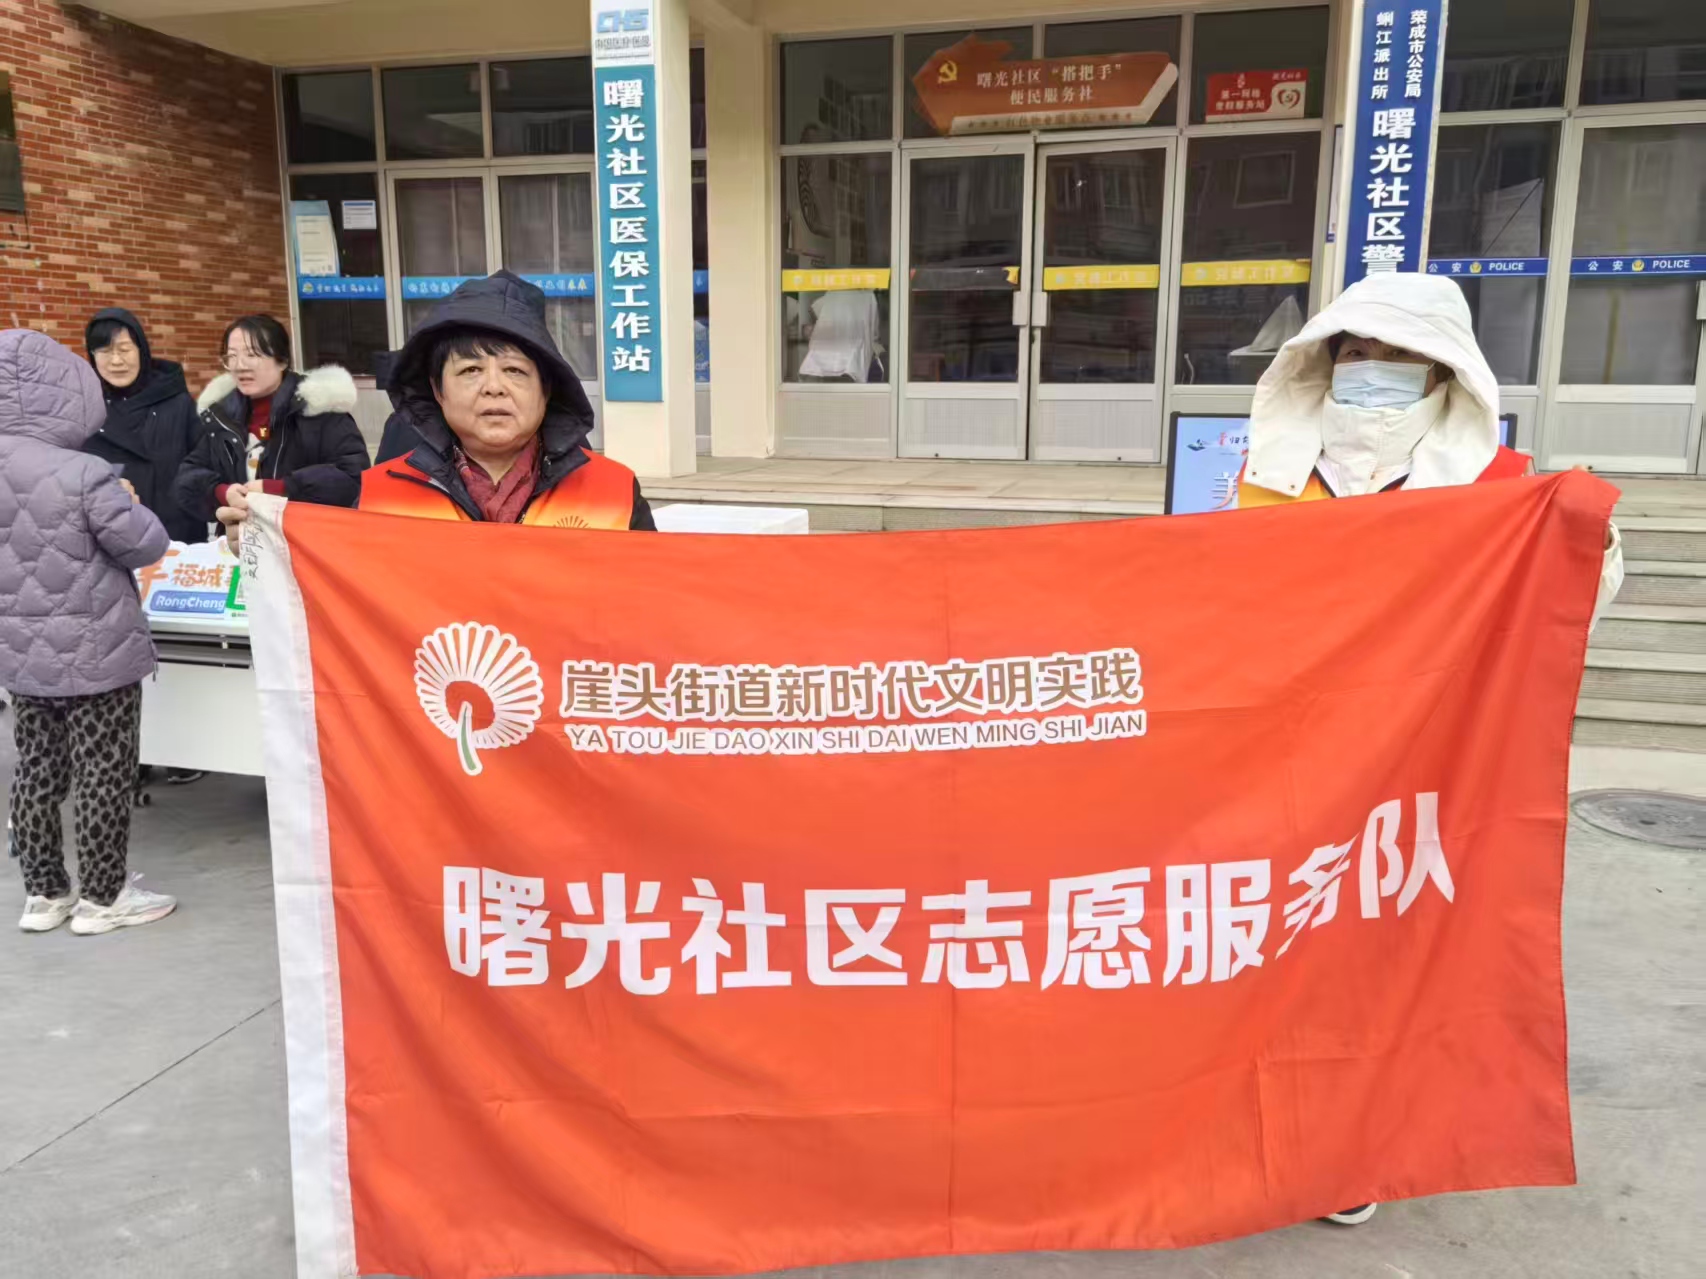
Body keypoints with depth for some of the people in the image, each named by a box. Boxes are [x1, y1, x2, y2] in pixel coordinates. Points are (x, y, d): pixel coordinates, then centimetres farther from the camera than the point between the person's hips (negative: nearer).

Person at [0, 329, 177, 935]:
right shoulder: (83, 475, -22)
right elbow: (146, 545, -16)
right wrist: (128, 505, 1)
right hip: (94, 654, -7)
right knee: (103, 775, 5)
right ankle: (102, 897, 15)